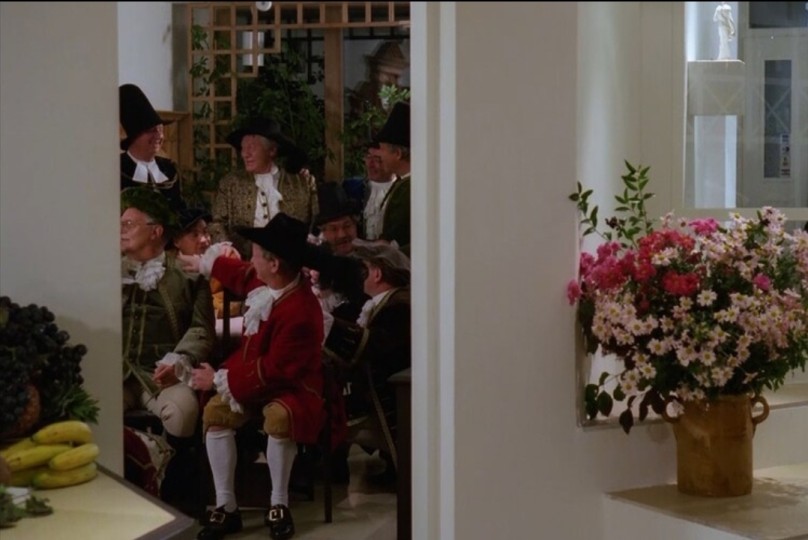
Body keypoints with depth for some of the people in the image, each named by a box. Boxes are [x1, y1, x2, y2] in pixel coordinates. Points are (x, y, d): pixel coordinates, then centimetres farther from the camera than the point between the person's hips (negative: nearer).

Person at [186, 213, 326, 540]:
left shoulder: (300, 313, -32)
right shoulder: (264, 280, -6)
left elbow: (274, 370, -29)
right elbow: (241, 275, 22)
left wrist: (220, 379, -22)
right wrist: (205, 264, 35)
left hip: (289, 386, -8)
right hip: (253, 377, 8)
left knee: (279, 419, -39)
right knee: (215, 413, -17)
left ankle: (278, 506, -18)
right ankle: (226, 507, -13)